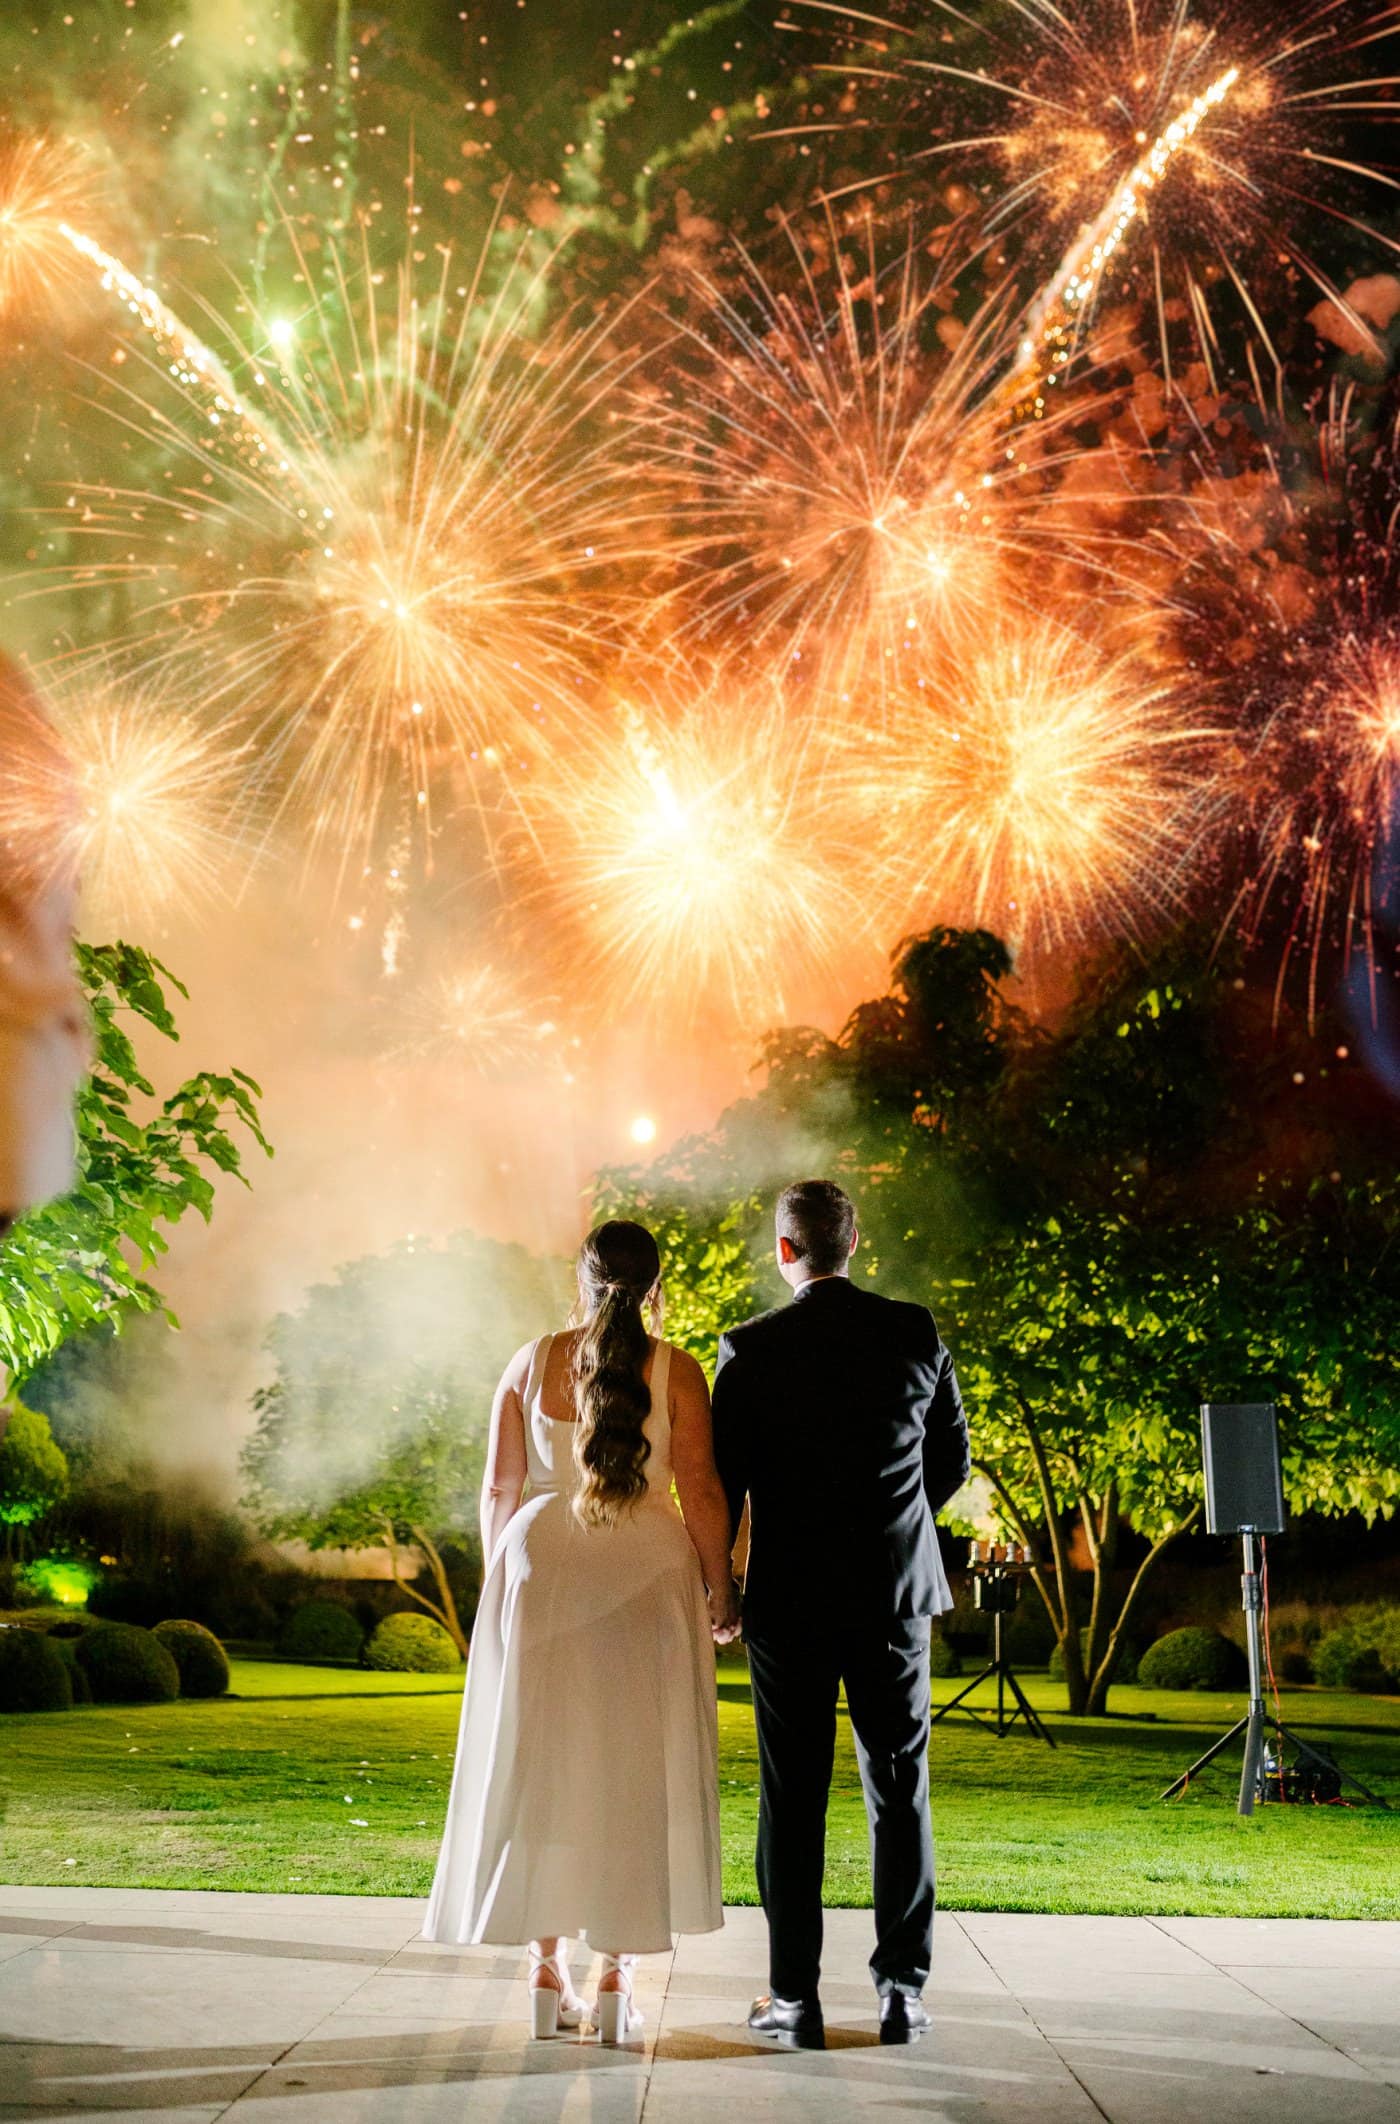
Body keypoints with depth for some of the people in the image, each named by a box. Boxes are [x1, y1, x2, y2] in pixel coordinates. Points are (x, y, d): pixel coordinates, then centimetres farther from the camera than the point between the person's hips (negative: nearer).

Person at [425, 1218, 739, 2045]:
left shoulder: (533, 1362, 3)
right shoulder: (677, 1371, -3)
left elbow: (500, 1488, 5)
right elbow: (702, 1492, -6)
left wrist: (501, 1585, 15)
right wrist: (722, 1591, 4)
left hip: (541, 1571, 2)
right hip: (646, 1577, -2)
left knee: (540, 1767, 10)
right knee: (633, 1771, 6)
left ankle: (548, 1974, 13)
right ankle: (617, 1981, 6)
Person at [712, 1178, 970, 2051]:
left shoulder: (749, 1350, -7)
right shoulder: (917, 1333, -1)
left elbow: (724, 1481, -2)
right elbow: (953, 1459, 8)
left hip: (789, 1600, -2)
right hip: (896, 1591, 2)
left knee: (794, 1797, 5)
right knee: (901, 1791, 9)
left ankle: (795, 1997, 8)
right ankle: (904, 1990, 10)